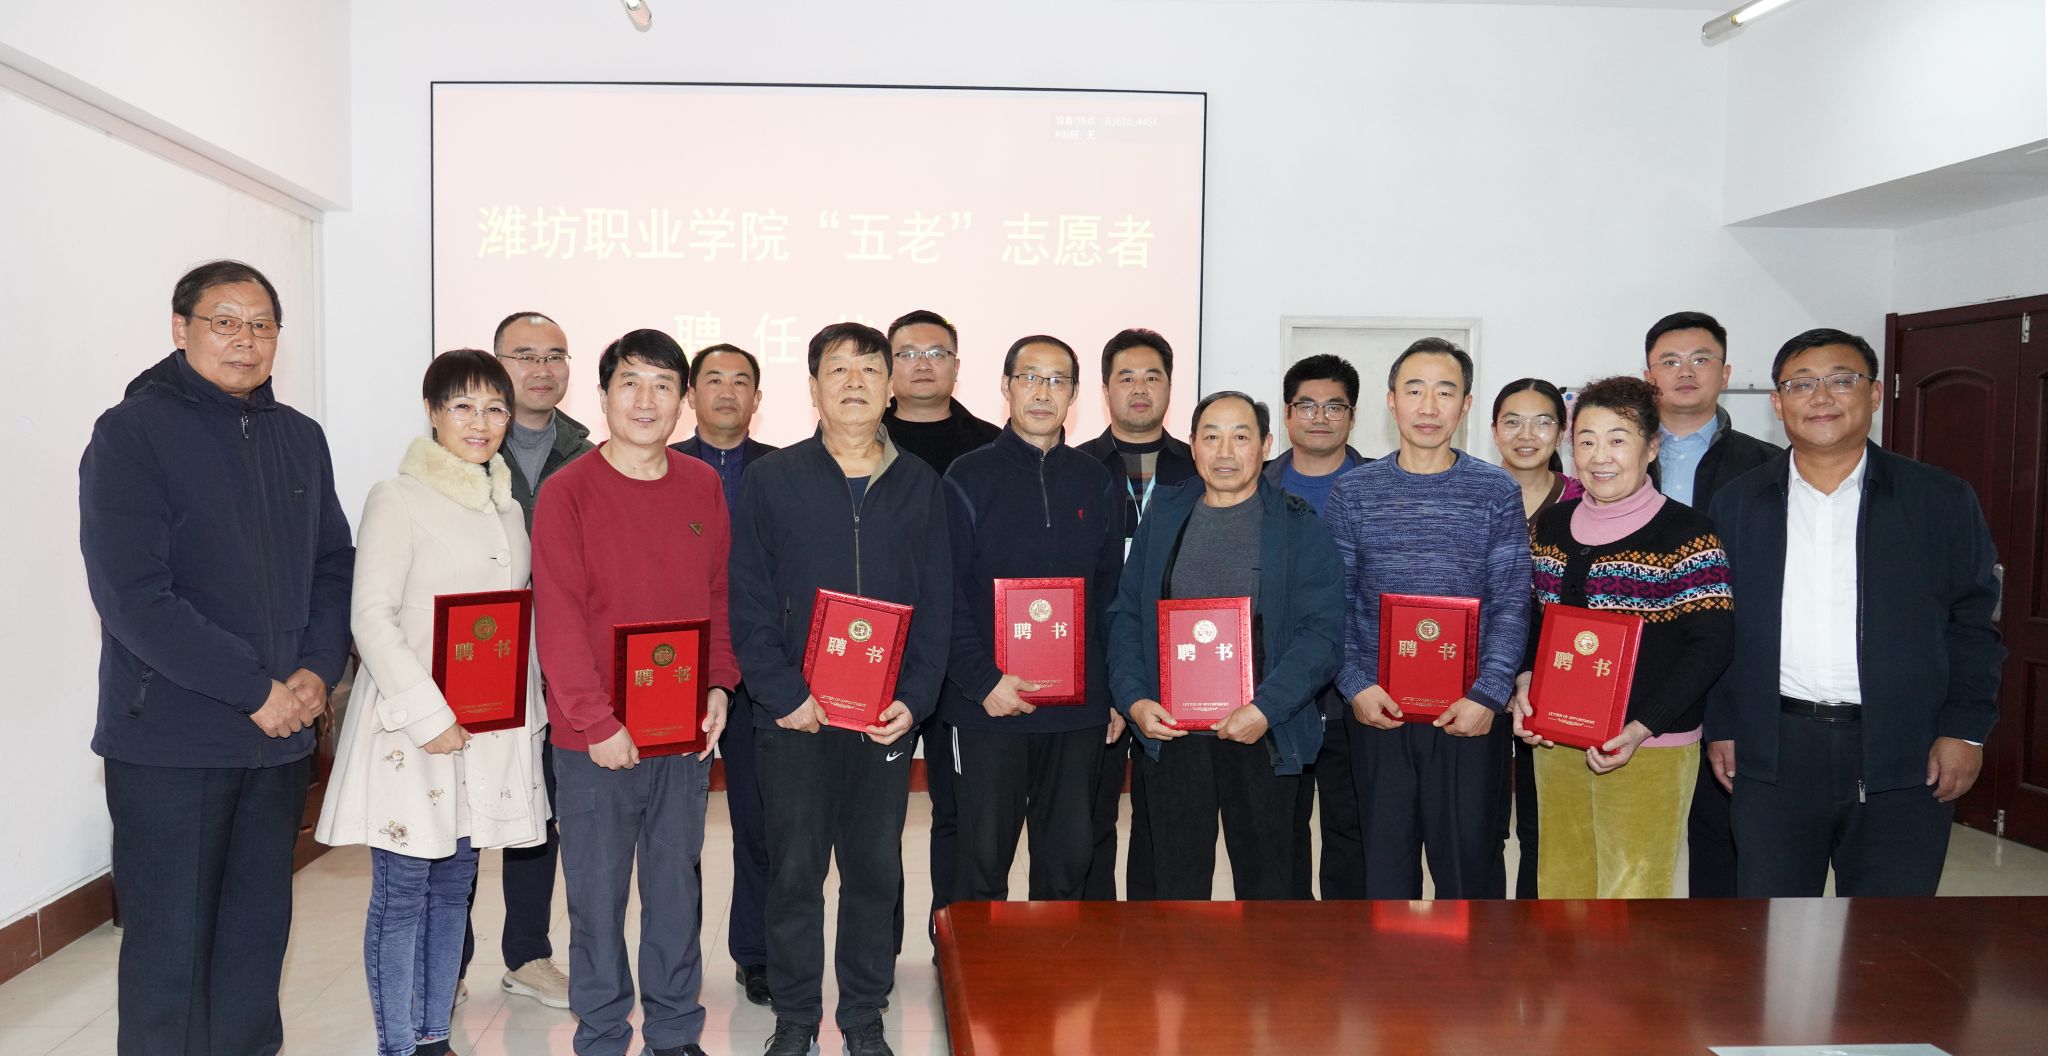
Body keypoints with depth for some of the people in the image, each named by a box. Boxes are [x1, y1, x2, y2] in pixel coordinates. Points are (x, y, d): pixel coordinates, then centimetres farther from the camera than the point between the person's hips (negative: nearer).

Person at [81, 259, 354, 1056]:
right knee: (170, 946, 4)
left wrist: (318, 671, -4)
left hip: (281, 735, 5)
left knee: (258, 936, 14)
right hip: (169, 742, -5)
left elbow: (334, 565, 12)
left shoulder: (300, 439, 10)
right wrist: (255, 690, -16)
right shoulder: (132, 433, -8)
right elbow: (133, 596, -16)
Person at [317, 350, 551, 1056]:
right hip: (413, 730, -6)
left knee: (453, 890, 14)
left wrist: (529, 713, 10)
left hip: (490, 731, 6)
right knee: (402, 896, 1)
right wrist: (429, 715, -18)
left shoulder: (507, 508, 13)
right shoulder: (398, 499, -8)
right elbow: (371, 616, -13)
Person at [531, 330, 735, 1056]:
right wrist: (597, 722, -15)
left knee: (677, 886, 14)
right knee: (598, 893, 8)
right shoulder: (567, 492, -8)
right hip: (594, 739, -3)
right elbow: (557, 617, -12)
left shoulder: (703, 486, 4)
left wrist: (719, 685, -2)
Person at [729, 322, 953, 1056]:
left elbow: (936, 605, 5)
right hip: (795, 718, -1)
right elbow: (748, 604, -2)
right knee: (794, 872, 7)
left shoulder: (920, 485, 7)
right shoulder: (772, 480, 1)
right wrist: (783, 696, -11)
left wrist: (914, 699, -6)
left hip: (888, 719, 2)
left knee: (876, 871, 10)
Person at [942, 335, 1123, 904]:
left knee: (1071, 856, 10)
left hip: (1079, 708, 3)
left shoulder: (1095, 483, 10)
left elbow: (1110, 591, 13)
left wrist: (1114, 691, 6)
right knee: (984, 858, 4)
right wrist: (983, 681, -14)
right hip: (989, 706, -3)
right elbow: (946, 597, -5)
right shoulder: (969, 477, 0)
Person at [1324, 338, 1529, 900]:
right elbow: (1334, 601, 3)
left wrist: (1488, 694, -12)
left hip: (1470, 714, -1)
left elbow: (1512, 603, -2)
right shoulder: (1353, 492, 4)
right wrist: (1355, 685, -8)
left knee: (1470, 860, 6)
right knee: (1385, 857, 11)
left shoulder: (1496, 491, 2)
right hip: (1378, 711, 1)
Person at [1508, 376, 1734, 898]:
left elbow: (1712, 642, -12)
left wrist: (1641, 729, -20)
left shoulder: (1687, 532, -8)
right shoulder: (1553, 524, 9)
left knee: (1633, 887, -1)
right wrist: (1524, 684, -3)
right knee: (1560, 881, 14)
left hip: (1649, 746, -5)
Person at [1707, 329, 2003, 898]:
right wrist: (1720, 725, 4)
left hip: (1904, 758, -1)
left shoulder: (1942, 500, 3)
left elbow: (1973, 622, 3)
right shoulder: (1737, 503, 6)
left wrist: (1965, 729, -5)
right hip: (1773, 751, 1)